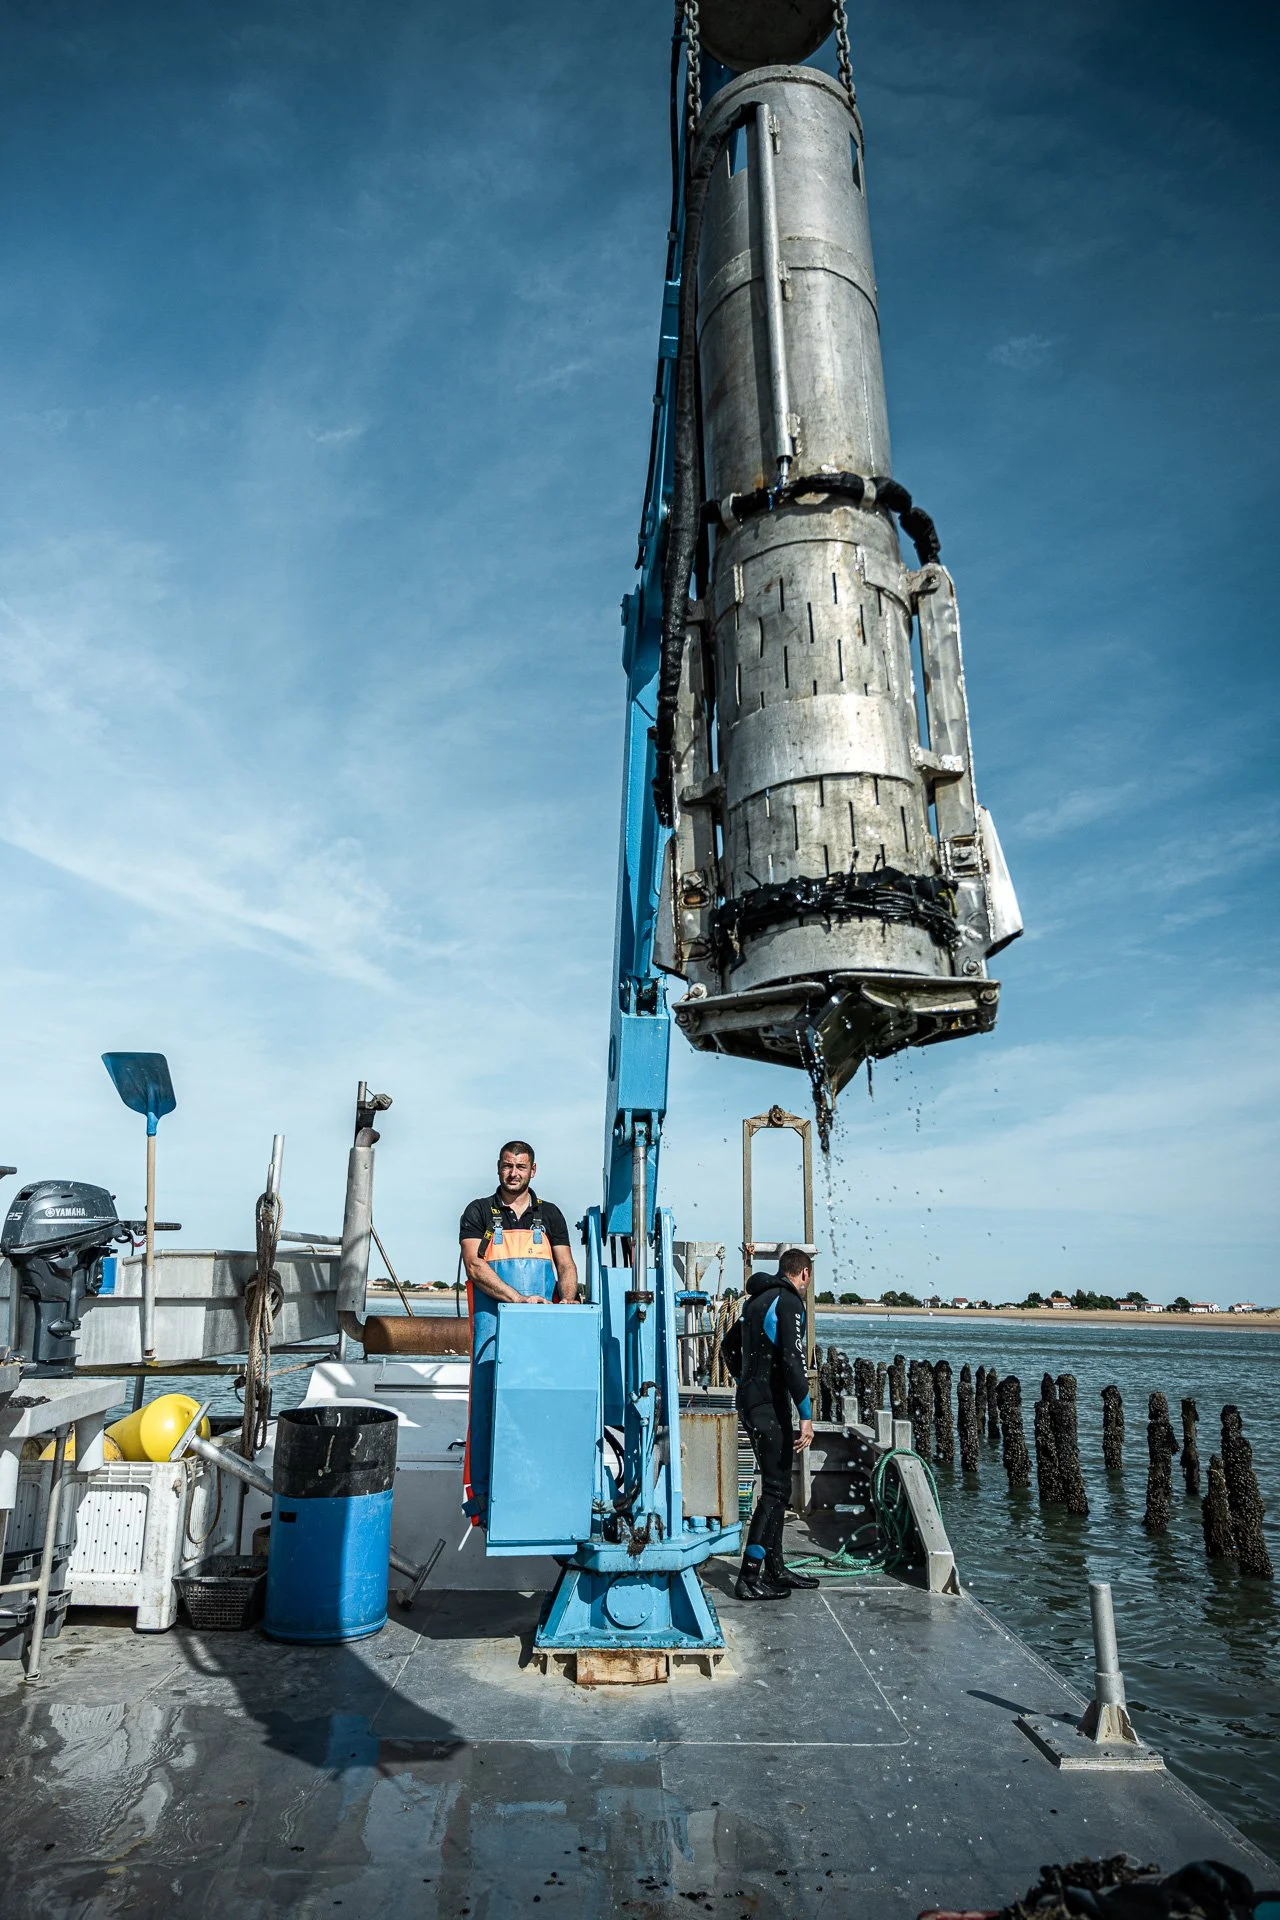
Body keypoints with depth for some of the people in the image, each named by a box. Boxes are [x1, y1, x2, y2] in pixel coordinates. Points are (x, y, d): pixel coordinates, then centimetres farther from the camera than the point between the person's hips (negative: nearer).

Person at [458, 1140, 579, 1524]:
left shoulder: (549, 1215, 14)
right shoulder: (479, 1212, 5)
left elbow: (566, 1266, 10)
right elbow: (475, 1266, -6)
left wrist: (567, 1304, -11)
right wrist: (519, 1298, -16)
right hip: (494, 1323, -2)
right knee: (489, 1405, -4)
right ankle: (482, 1493, 4)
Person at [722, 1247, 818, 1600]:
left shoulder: (756, 1299, 16)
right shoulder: (789, 1301, -12)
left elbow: (729, 1344, 27)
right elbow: (792, 1360, -21)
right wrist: (806, 1416, -21)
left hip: (750, 1402, 9)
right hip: (771, 1405, -9)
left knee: (775, 1484, 17)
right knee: (776, 1488, -5)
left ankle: (775, 1569, 24)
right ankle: (749, 1578, -5)